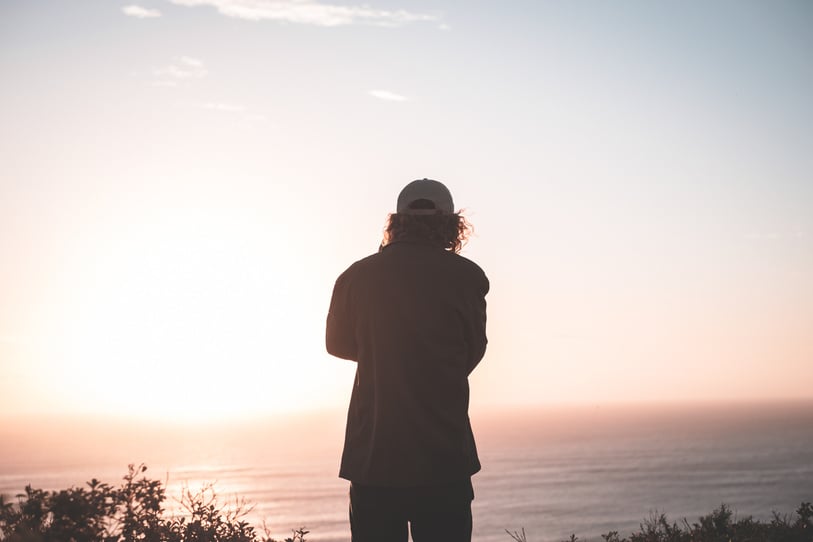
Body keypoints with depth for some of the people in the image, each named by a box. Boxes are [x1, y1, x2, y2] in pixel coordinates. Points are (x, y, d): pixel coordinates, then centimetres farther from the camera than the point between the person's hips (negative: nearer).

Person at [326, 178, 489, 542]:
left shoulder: (357, 276, 3)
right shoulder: (466, 277, -4)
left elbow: (338, 344, 19)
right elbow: (472, 353, 8)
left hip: (371, 457, 2)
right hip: (443, 458, -2)